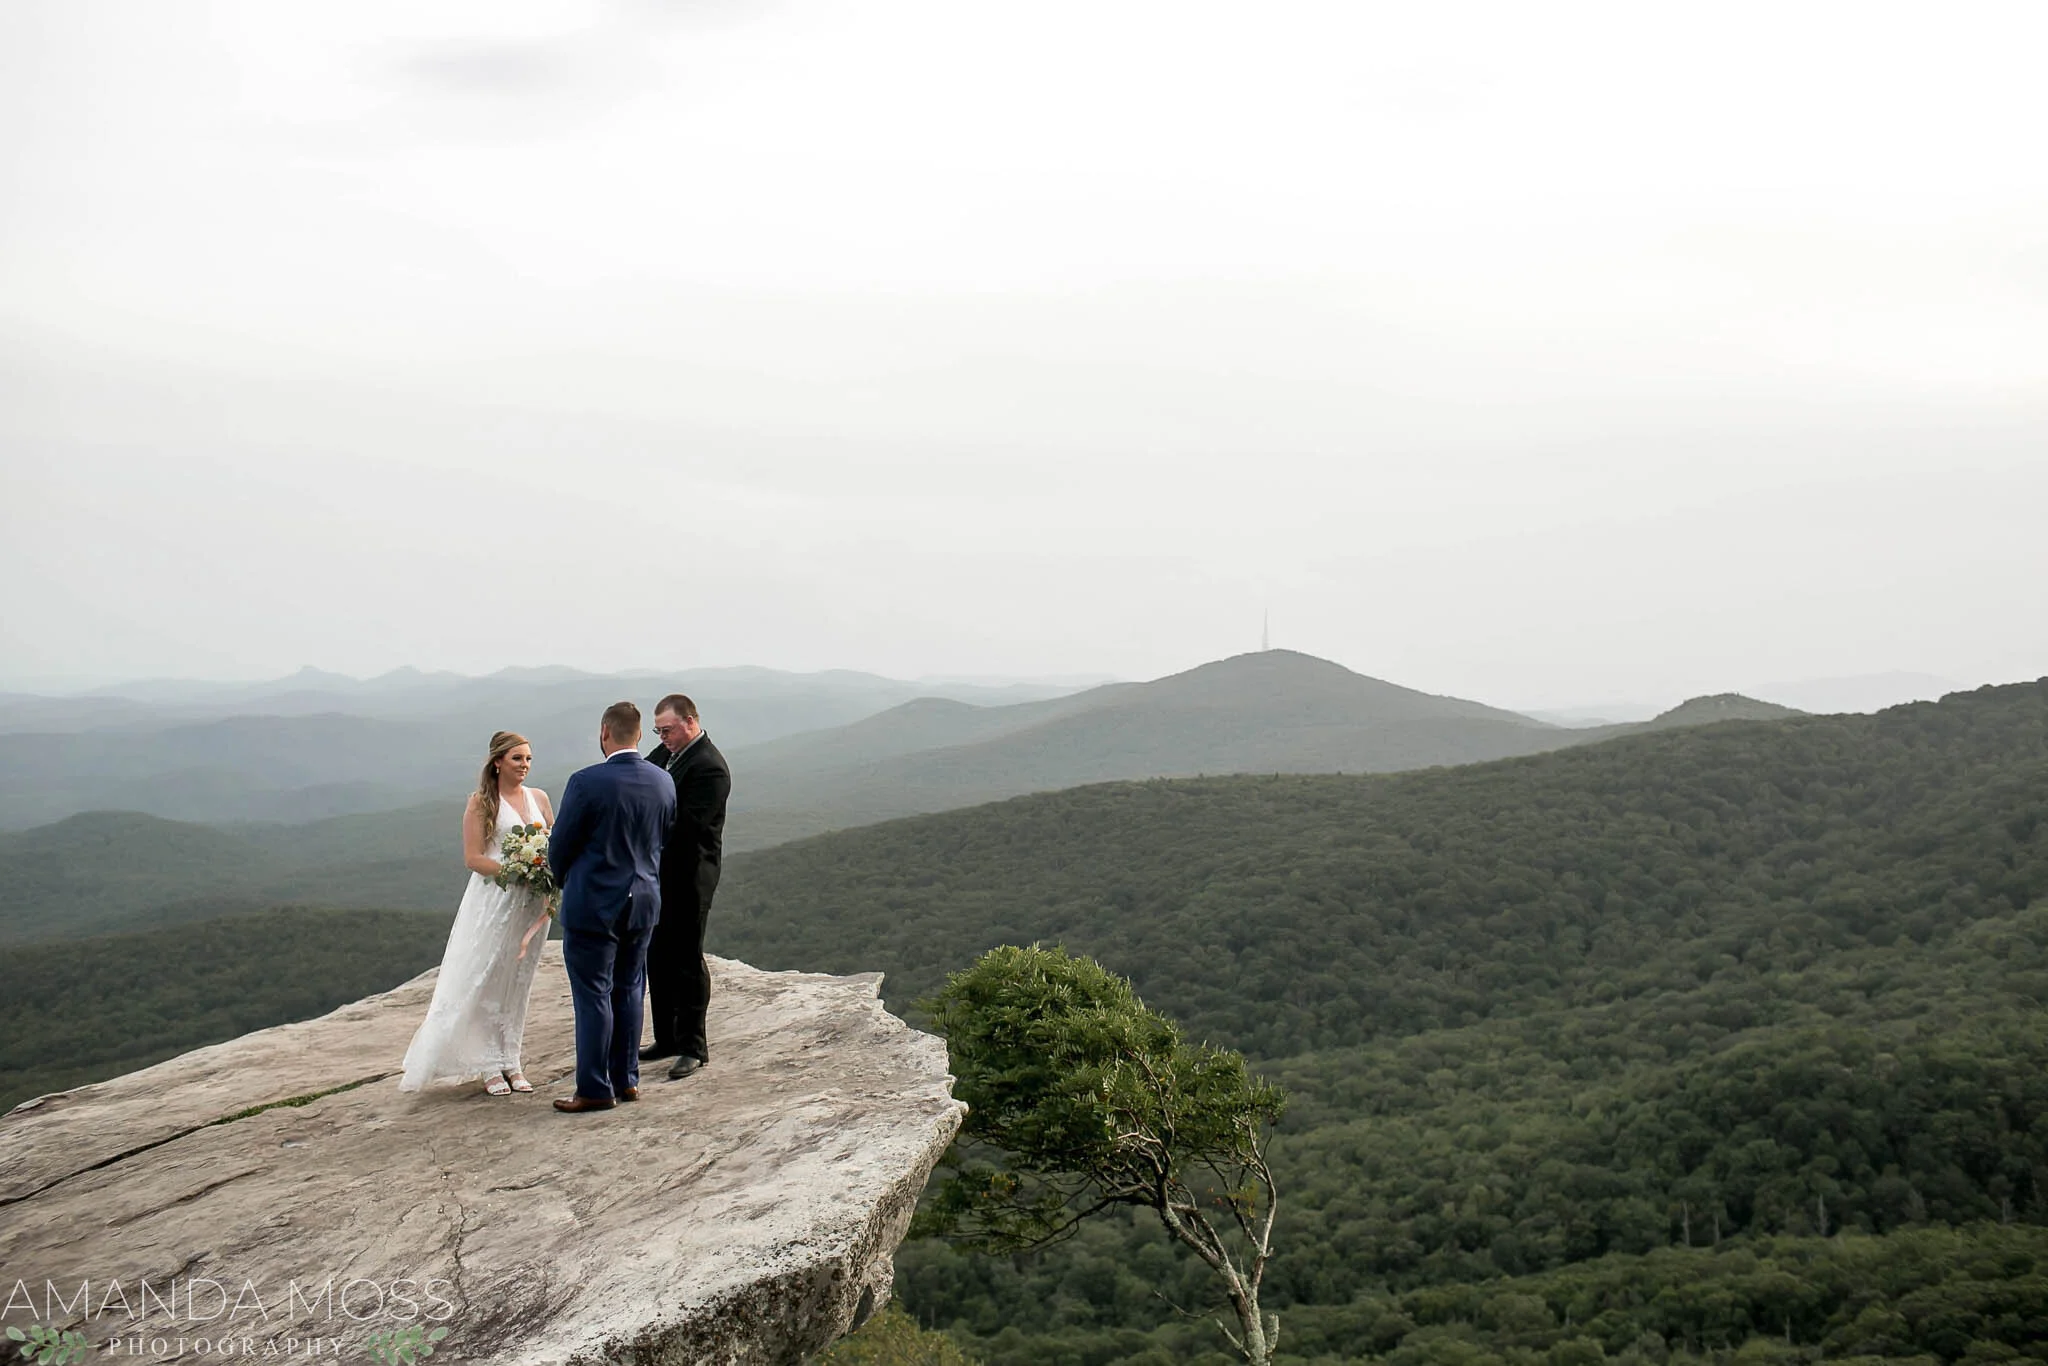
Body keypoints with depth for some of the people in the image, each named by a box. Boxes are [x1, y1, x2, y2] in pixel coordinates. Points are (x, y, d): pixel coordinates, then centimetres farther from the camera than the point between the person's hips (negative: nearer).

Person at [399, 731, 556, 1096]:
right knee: (486, 981, -1)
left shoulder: (538, 798, 9)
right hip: (493, 900, -4)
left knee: (518, 982, 9)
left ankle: (511, 1062, 16)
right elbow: (473, 858, -9)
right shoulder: (481, 802, -4)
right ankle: (491, 1066, 6)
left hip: (531, 902, 4)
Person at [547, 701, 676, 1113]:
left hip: (593, 904, -5)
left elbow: (560, 846, -9)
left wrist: (565, 881, 11)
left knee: (593, 995, 3)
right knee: (629, 991, 16)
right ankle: (627, 1080, 23)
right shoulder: (664, 784, -1)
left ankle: (595, 1089, 9)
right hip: (644, 901, 5)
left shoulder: (586, 782, -17)